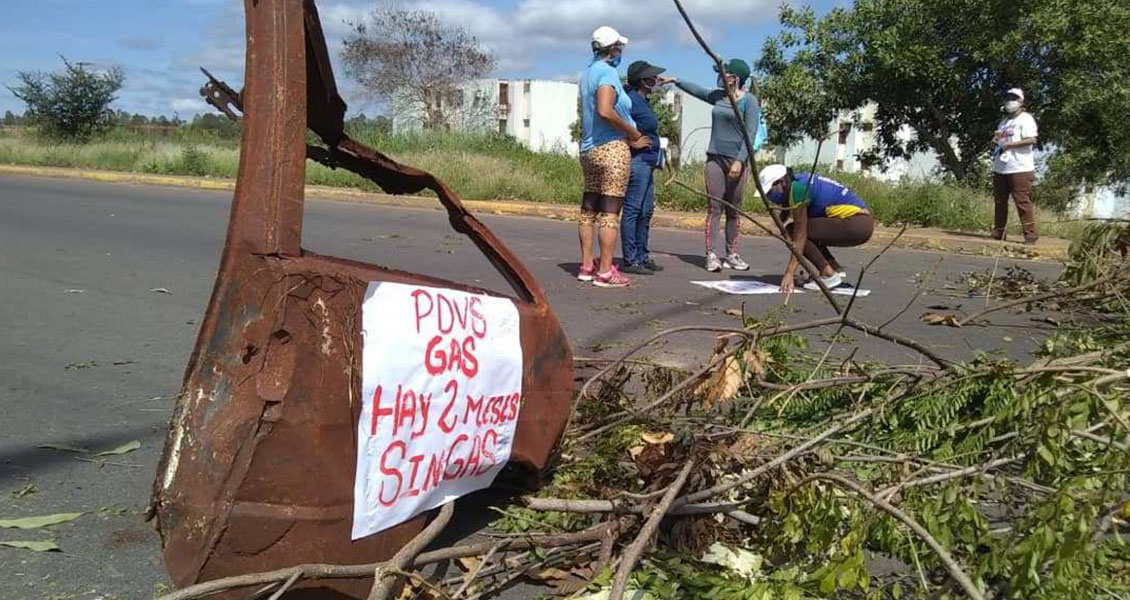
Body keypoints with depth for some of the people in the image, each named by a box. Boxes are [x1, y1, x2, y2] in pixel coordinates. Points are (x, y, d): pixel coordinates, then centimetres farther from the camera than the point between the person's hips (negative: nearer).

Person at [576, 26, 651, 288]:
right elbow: (605, 111, -25)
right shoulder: (607, 72, -11)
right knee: (610, 211, -6)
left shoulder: (588, 73, 16)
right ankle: (605, 271, -6)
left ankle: (587, 265, 17)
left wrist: (629, 138, 15)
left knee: (589, 209, 12)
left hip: (588, 149, 9)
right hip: (612, 149, -9)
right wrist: (634, 133, -14)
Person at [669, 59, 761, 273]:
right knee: (714, 208, -4)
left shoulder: (749, 101, -3)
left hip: (736, 161, -3)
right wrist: (675, 81, 36)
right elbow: (696, 90, 31)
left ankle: (732, 255, 11)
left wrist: (740, 161, -18)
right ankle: (711, 255, -7)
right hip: (715, 158, 3)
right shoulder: (718, 96, 12)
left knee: (733, 210, 4)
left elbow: (750, 134, -10)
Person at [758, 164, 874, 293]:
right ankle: (836, 269, 12)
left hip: (858, 224, -10)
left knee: (793, 230, -10)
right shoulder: (801, 182, 14)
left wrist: (789, 273, -20)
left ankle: (828, 274, -10)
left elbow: (800, 234, -19)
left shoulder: (797, 188, -14)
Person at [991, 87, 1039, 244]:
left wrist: (1009, 145, -19)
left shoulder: (1026, 119, -4)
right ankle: (998, 232, 18)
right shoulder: (1003, 121, 22)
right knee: (999, 201, 11)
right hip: (1000, 169, 8)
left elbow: (1031, 140, -15)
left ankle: (1030, 234, -9)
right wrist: (995, 141, 8)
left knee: (1023, 202, -11)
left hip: (1020, 169, -8)